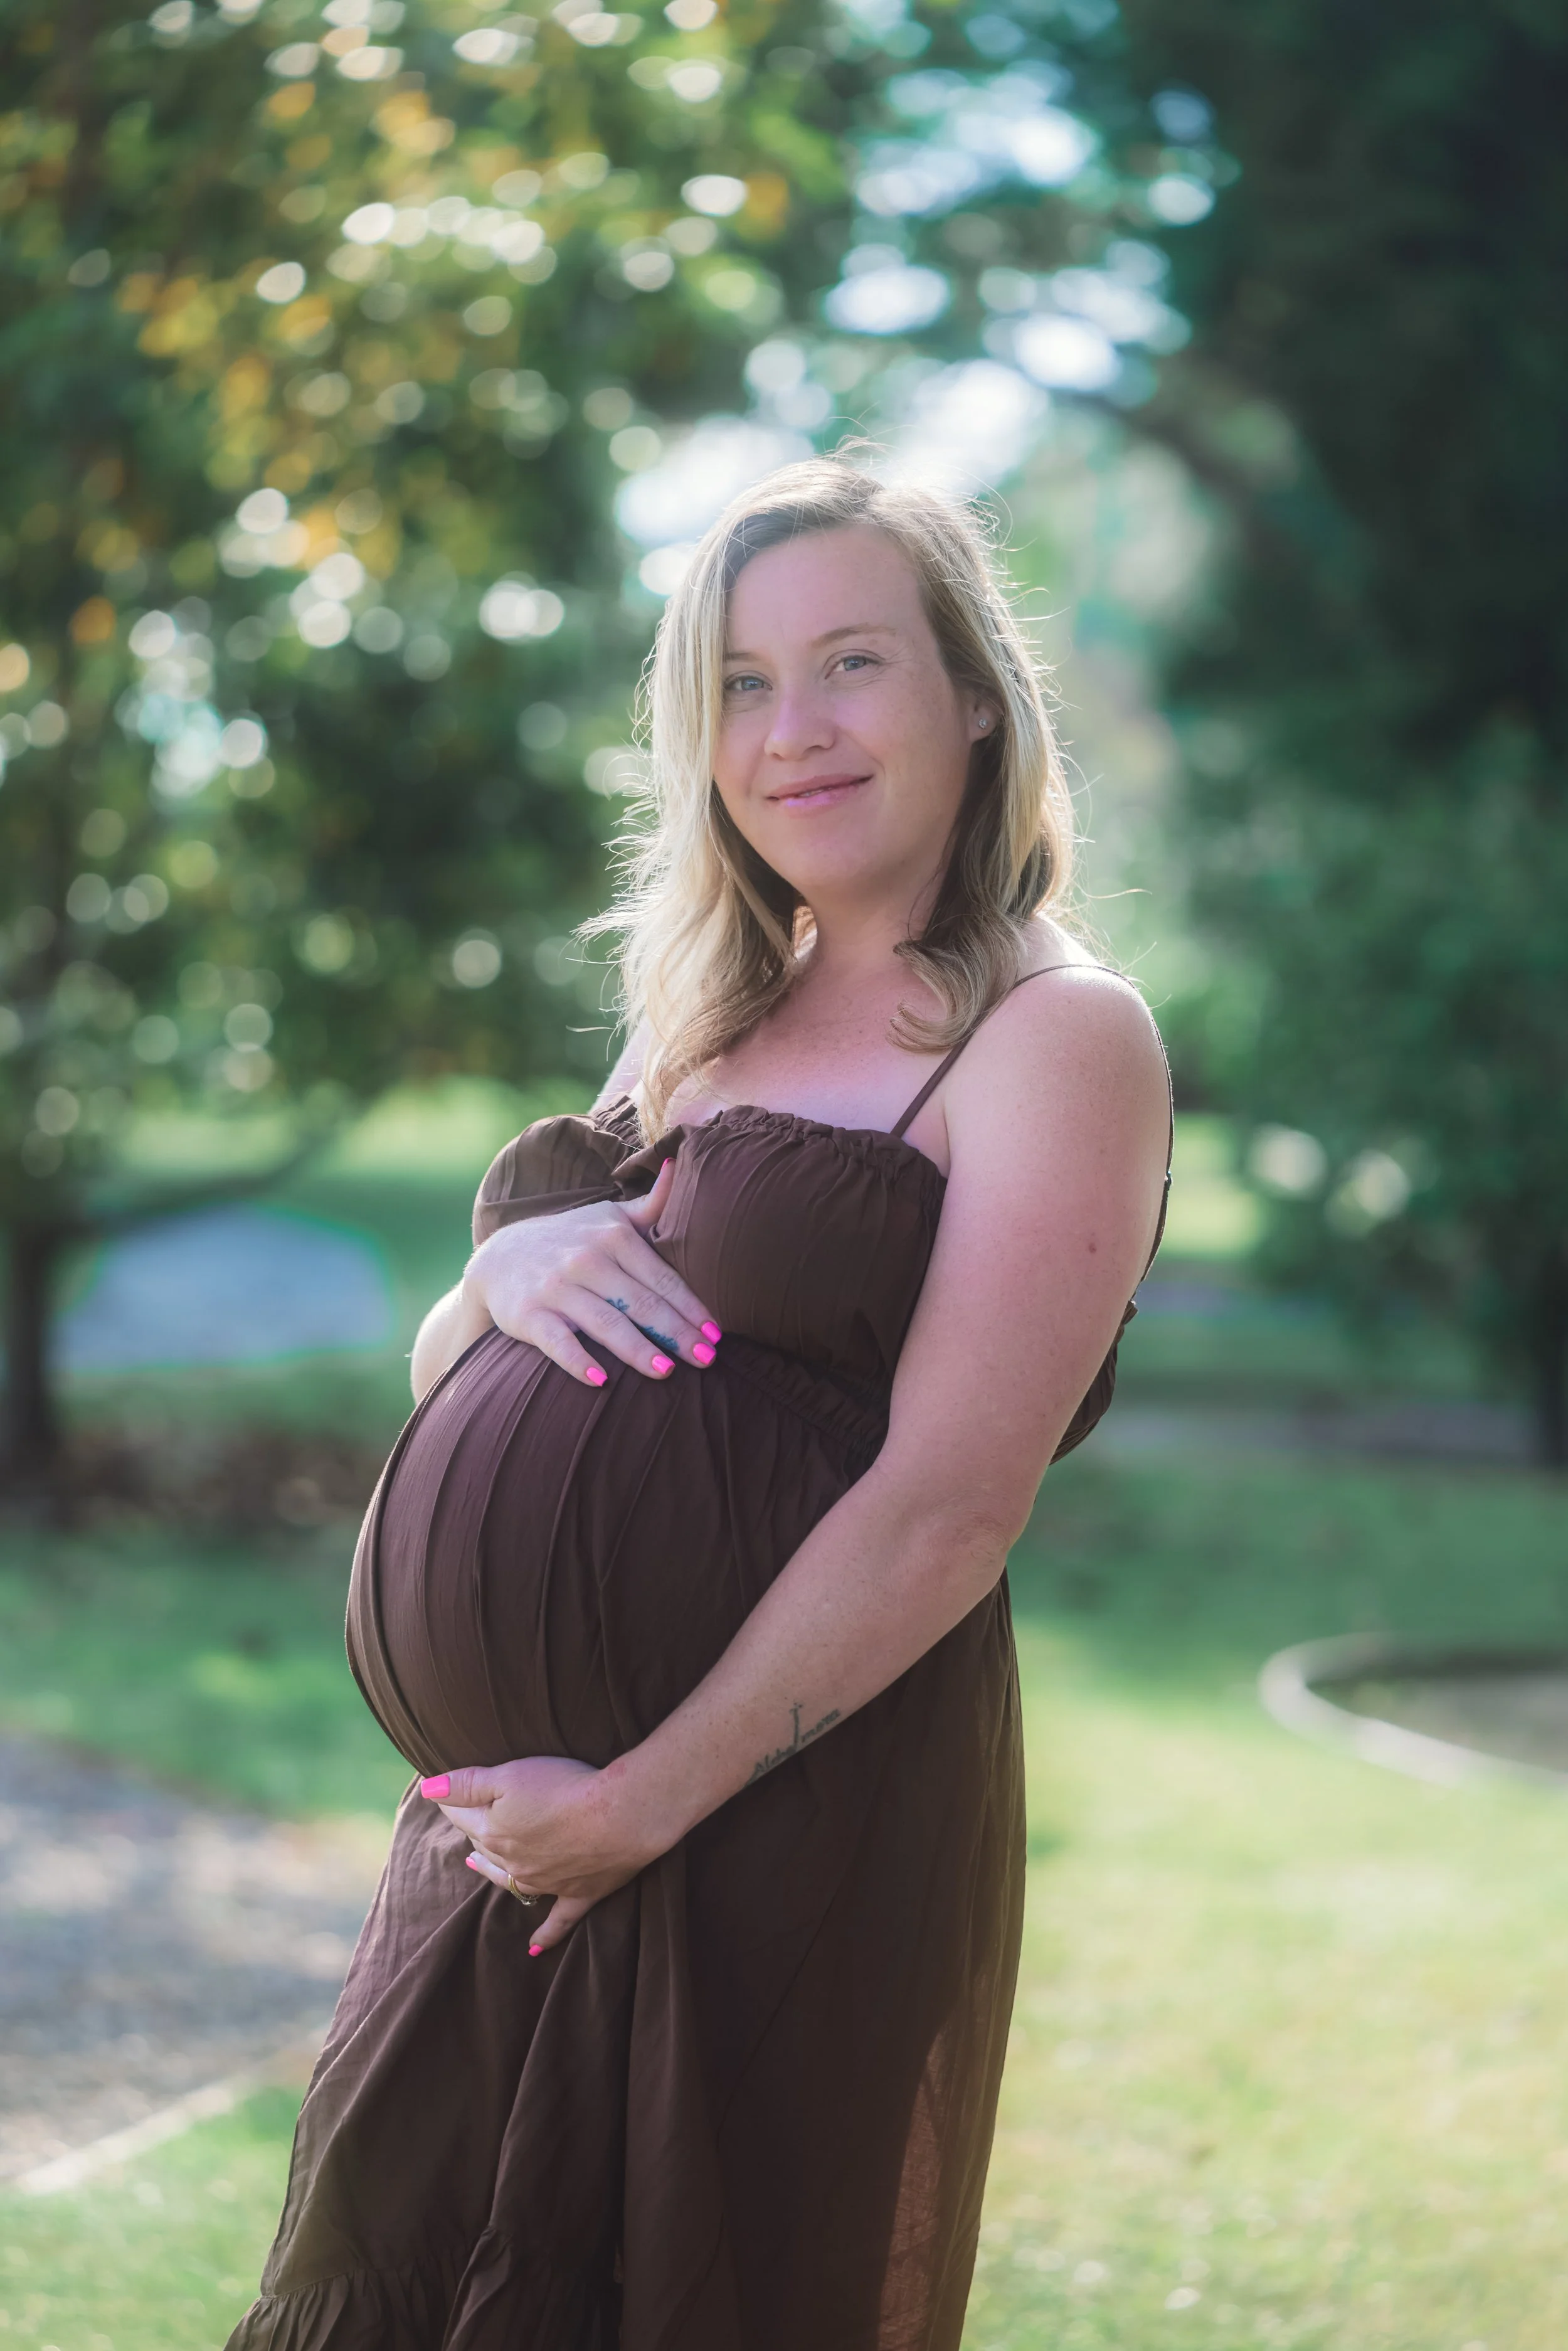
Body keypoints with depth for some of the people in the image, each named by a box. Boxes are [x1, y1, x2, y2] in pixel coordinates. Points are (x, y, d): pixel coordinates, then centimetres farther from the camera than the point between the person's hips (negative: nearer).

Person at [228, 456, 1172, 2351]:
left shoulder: (1053, 1039, -7)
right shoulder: (706, 1025, 15)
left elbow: (949, 1503, -16)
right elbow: (441, 1378, 18)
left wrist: (640, 1800, -18)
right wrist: (504, 1275, -5)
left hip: (785, 1820, -7)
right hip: (500, 1804, 7)